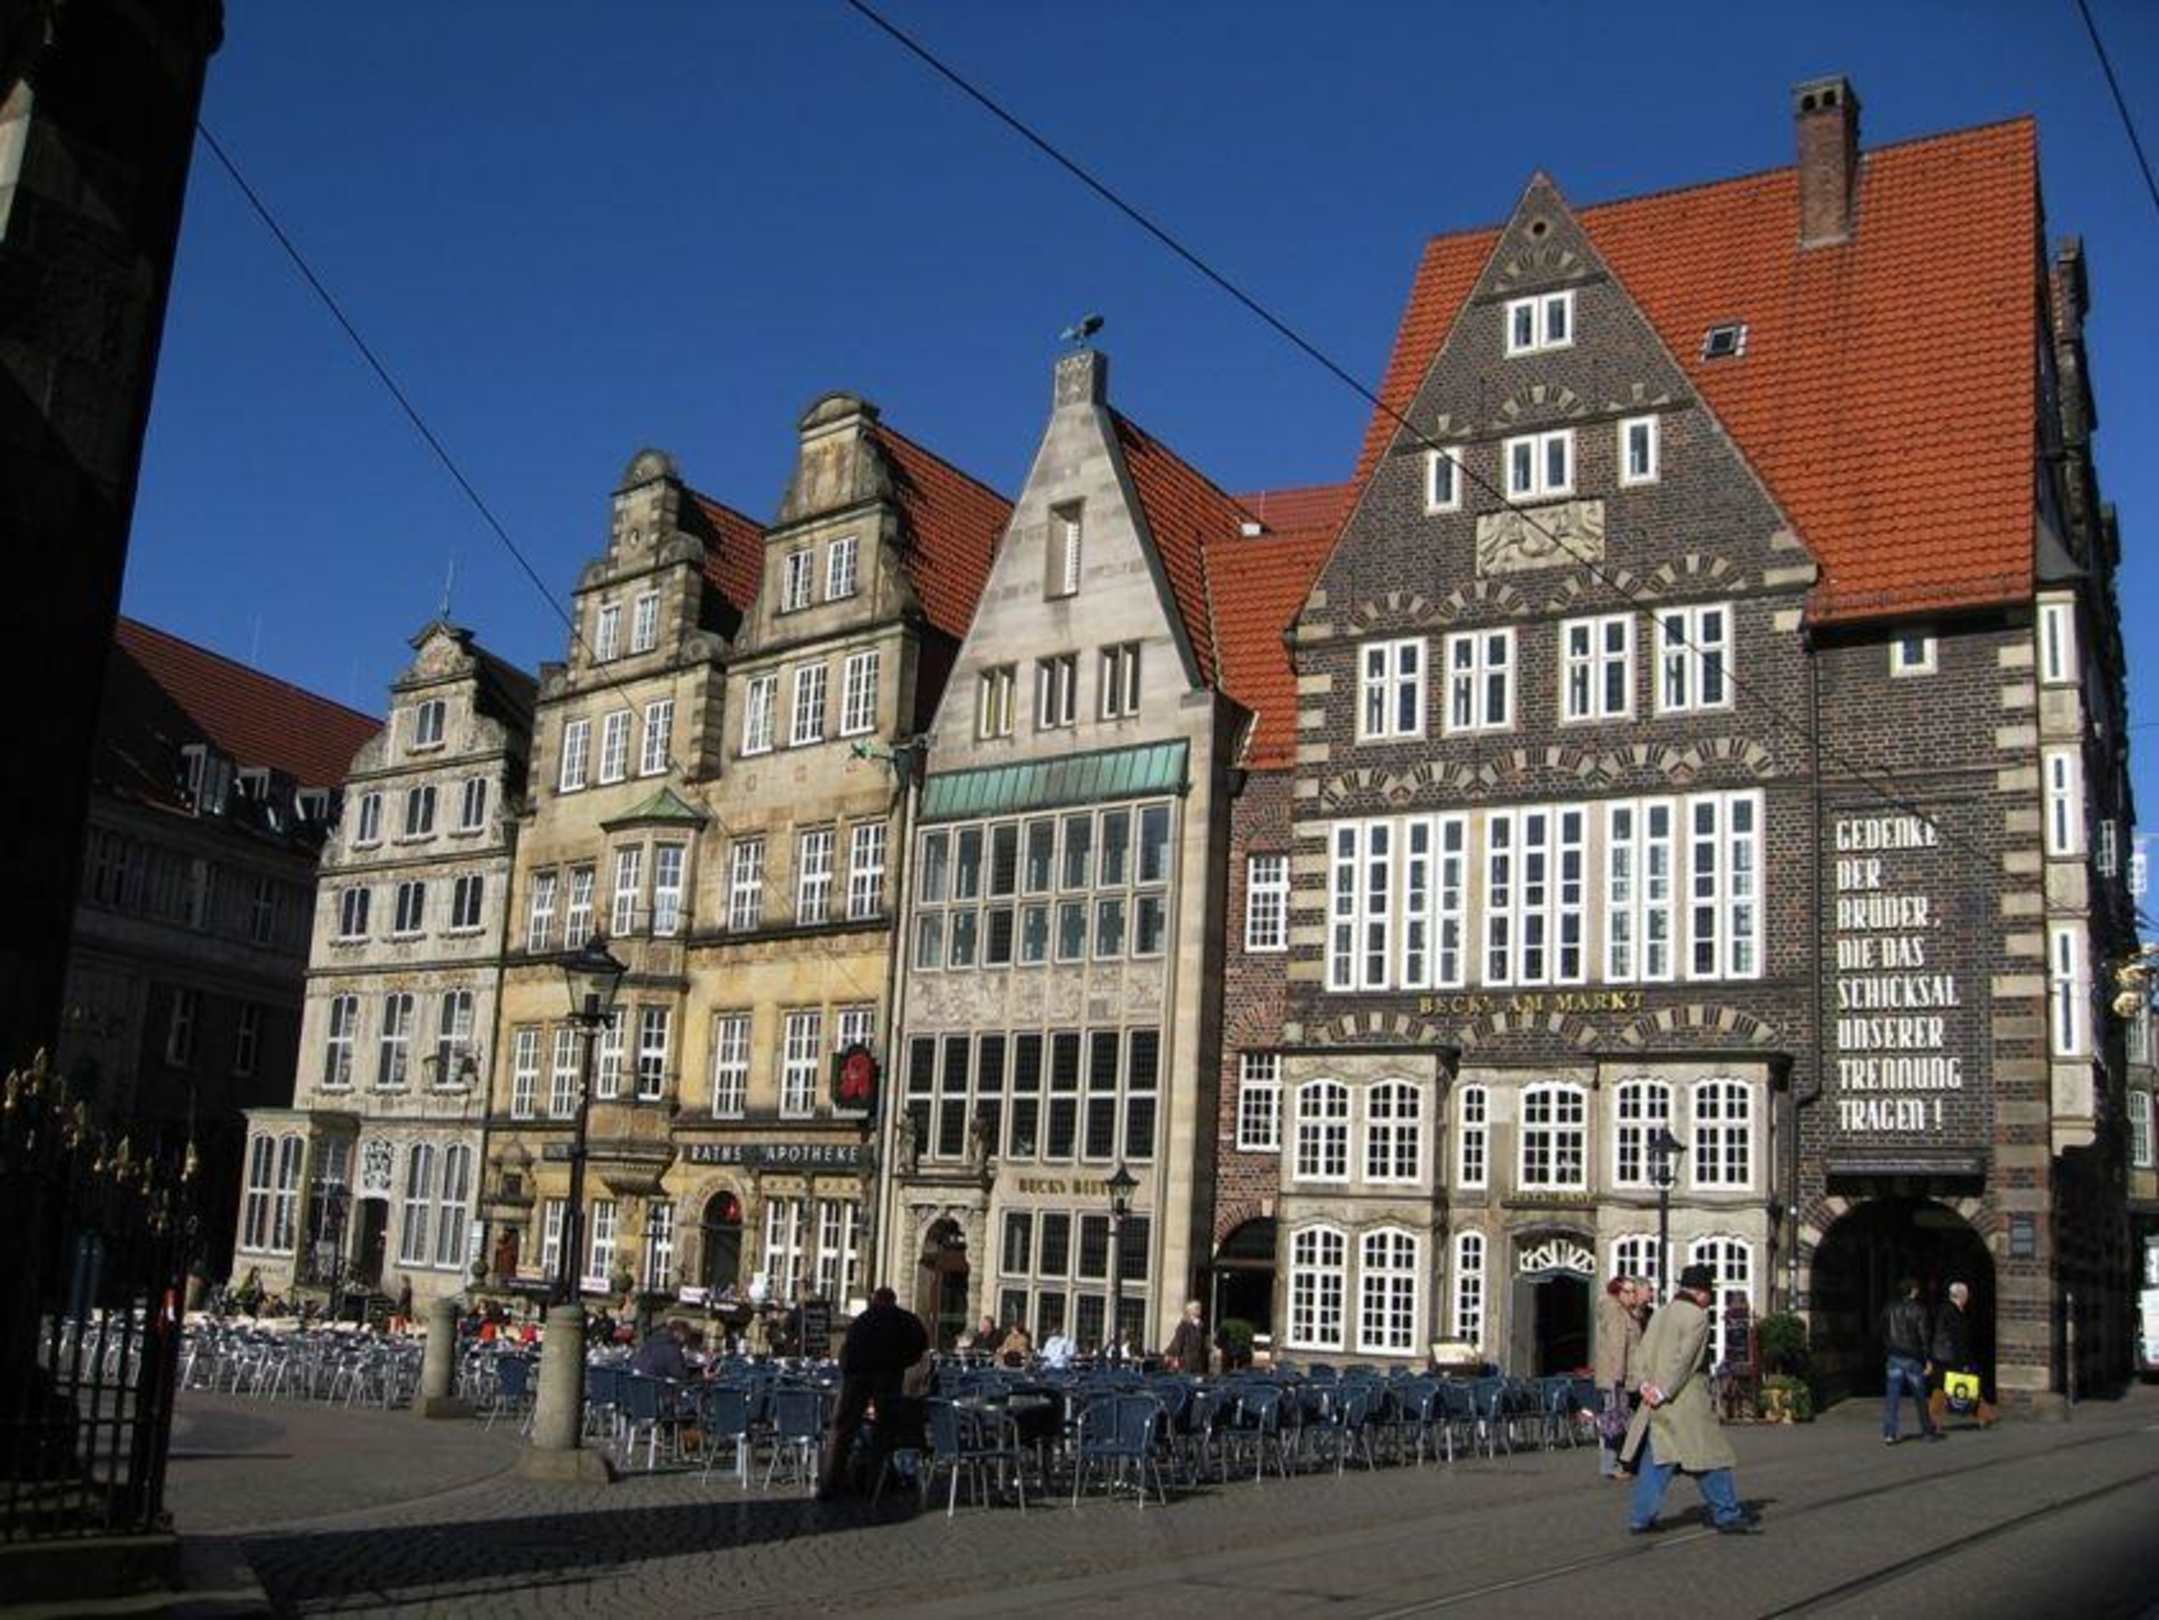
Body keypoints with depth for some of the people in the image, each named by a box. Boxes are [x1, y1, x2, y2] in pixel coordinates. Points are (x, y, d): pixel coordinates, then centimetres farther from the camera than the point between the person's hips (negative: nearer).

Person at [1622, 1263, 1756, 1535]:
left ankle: (1642, 1518, 7)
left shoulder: (1660, 1315, 14)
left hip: (1656, 1403, 7)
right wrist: (1664, 1392, -13)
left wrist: (1647, 1384, 0)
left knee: (1654, 1460, 9)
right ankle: (1727, 1515, 10)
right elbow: (1684, 1360, -16)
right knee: (1710, 1456, 3)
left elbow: (1643, 1352, 9)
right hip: (1686, 1400, -7)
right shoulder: (1697, 1317, -10)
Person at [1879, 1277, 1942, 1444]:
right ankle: (1928, 1431, 25)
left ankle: (1889, 1434, -7)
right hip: (1913, 1359, -3)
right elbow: (1923, 1336, -13)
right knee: (1920, 1397, 13)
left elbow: (1883, 1334, 10)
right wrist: (1928, 1359, -9)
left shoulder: (1889, 1308, 4)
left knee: (1892, 1398, 0)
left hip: (1894, 1358, 3)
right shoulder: (1918, 1310, -10)